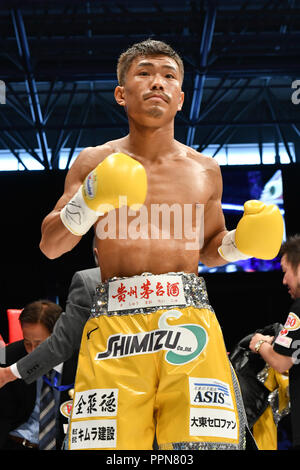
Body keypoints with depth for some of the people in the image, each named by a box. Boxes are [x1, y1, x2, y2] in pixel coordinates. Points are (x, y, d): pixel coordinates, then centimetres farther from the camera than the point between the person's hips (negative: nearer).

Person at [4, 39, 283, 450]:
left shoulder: (205, 170, 15)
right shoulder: (94, 163, 10)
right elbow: (50, 247, 11)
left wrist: (239, 243, 5)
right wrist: (86, 204, -7)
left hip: (189, 319, 1)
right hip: (114, 323, -1)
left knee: (207, 440, -12)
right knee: (107, 443, -10)